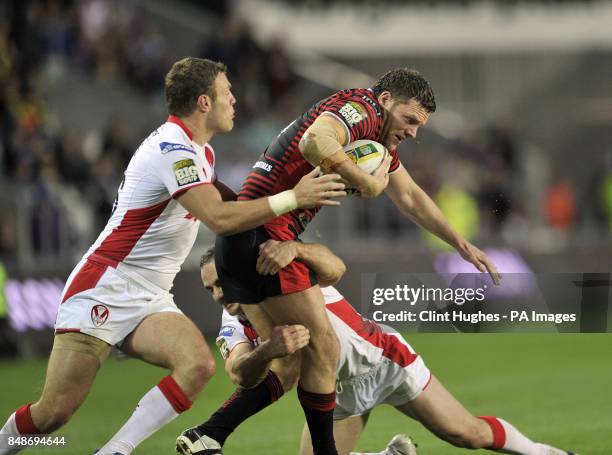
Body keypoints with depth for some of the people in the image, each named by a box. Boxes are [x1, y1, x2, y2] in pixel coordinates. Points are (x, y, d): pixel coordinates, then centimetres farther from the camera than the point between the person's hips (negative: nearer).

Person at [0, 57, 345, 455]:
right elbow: (219, 218, -27)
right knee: (55, 412, -12)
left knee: (199, 365, -22)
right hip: (105, 290, -8)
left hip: (149, 301, 8)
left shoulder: (199, 150, 13)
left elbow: (225, 201, 33)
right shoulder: (172, 150, -17)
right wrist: (292, 199, -24)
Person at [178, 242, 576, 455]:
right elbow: (242, 373, -33)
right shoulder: (234, 329, -10)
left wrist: (294, 248, -64)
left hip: (382, 360, -5)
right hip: (339, 392, 5)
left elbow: (334, 268, -44)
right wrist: (267, 351, -56)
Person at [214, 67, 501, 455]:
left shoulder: (381, 140, 21)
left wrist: (461, 244, 34)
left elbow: (410, 198, 33)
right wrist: (367, 183, -22)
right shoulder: (362, 107, -10)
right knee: (323, 349, -5)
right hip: (265, 234, -10)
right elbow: (314, 141, -32)